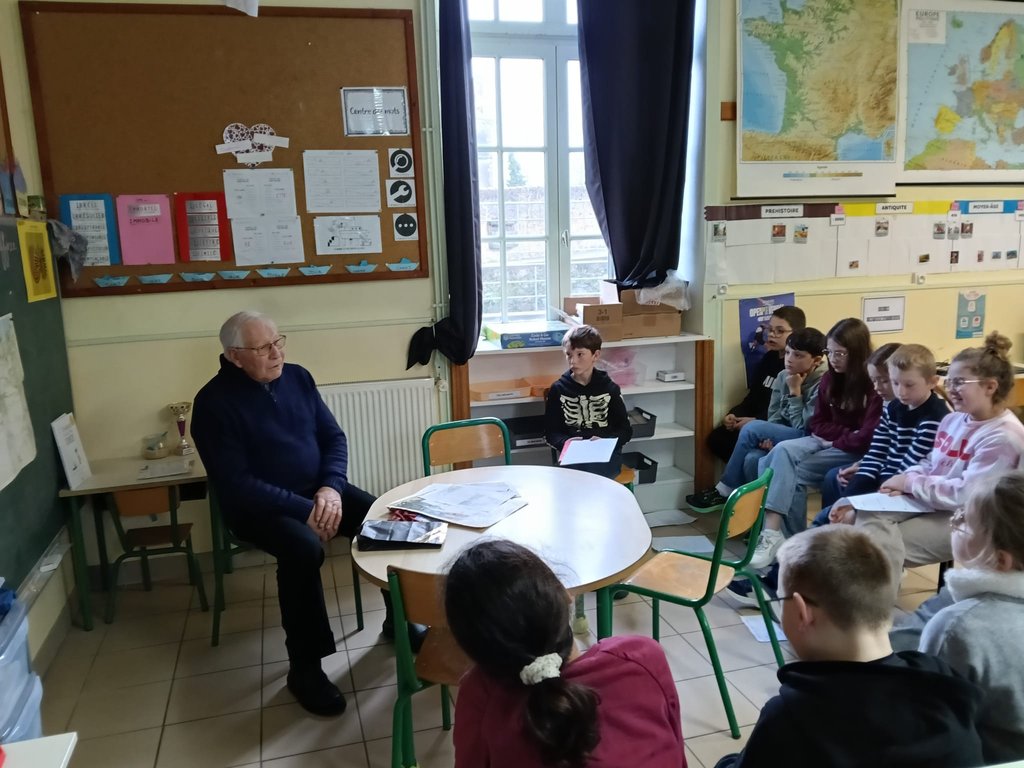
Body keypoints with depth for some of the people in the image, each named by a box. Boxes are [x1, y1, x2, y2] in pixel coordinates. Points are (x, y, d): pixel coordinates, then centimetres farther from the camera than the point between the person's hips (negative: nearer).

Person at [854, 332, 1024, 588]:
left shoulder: (1003, 437, -18)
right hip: (927, 501, 8)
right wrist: (906, 482, -5)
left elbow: (966, 494, -24)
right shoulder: (954, 419, 9)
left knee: (882, 547, -19)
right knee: (868, 516, -18)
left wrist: (910, 482, -16)